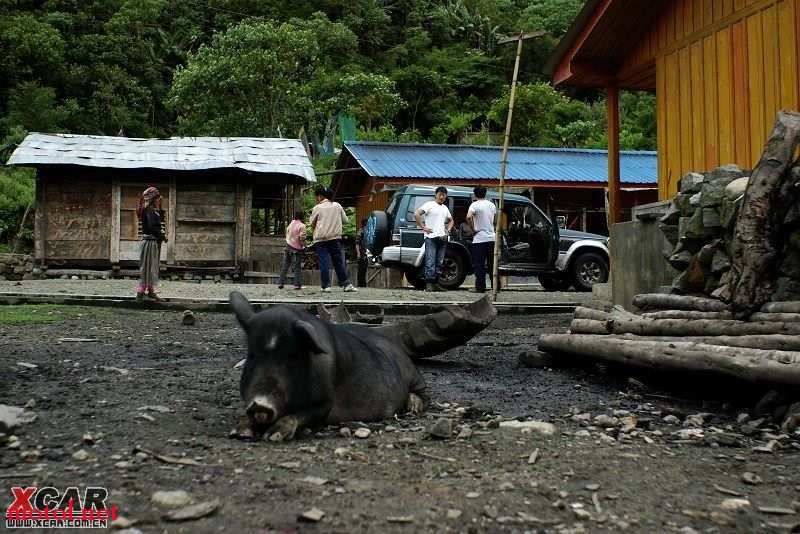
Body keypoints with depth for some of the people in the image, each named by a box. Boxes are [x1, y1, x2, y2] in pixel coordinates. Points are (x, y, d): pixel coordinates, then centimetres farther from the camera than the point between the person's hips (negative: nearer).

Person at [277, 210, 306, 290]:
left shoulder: (291, 224, 11)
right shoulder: (302, 226, -11)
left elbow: (287, 234, 15)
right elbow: (302, 238, -16)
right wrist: (304, 245, -1)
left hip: (288, 246, 6)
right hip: (296, 249, -6)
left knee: (284, 266, 9)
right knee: (296, 267, -1)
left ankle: (280, 283, 8)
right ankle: (297, 284, -3)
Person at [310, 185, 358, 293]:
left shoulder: (317, 208, -4)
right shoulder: (337, 206, 5)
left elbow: (312, 224, 5)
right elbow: (345, 220, 12)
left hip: (320, 239, -3)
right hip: (335, 238, 3)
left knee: (324, 263, -1)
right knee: (339, 262, 7)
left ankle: (326, 286, -4)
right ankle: (346, 284, 4)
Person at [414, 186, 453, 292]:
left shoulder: (445, 208, 19)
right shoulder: (429, 205, -2)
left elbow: (451, 220, 35)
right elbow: (416, 214, -13)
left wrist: (448, 229, 16)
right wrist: (423, 227, -14)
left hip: (442, 238, 7)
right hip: (431, 237, -7)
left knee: (439, 263, 8)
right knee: (430, 262, -12)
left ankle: (435, 283, 13)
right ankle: (429, 284, -13)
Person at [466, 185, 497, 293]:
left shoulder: (475, 205, -8)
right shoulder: (491, 205, 11)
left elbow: (469, 217, -26)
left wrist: (473, 229, -13)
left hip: (479, 239, -5)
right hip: (491, 238, 5)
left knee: (479, 265, -2)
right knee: (492, 264, 12)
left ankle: (480, 288, -4)